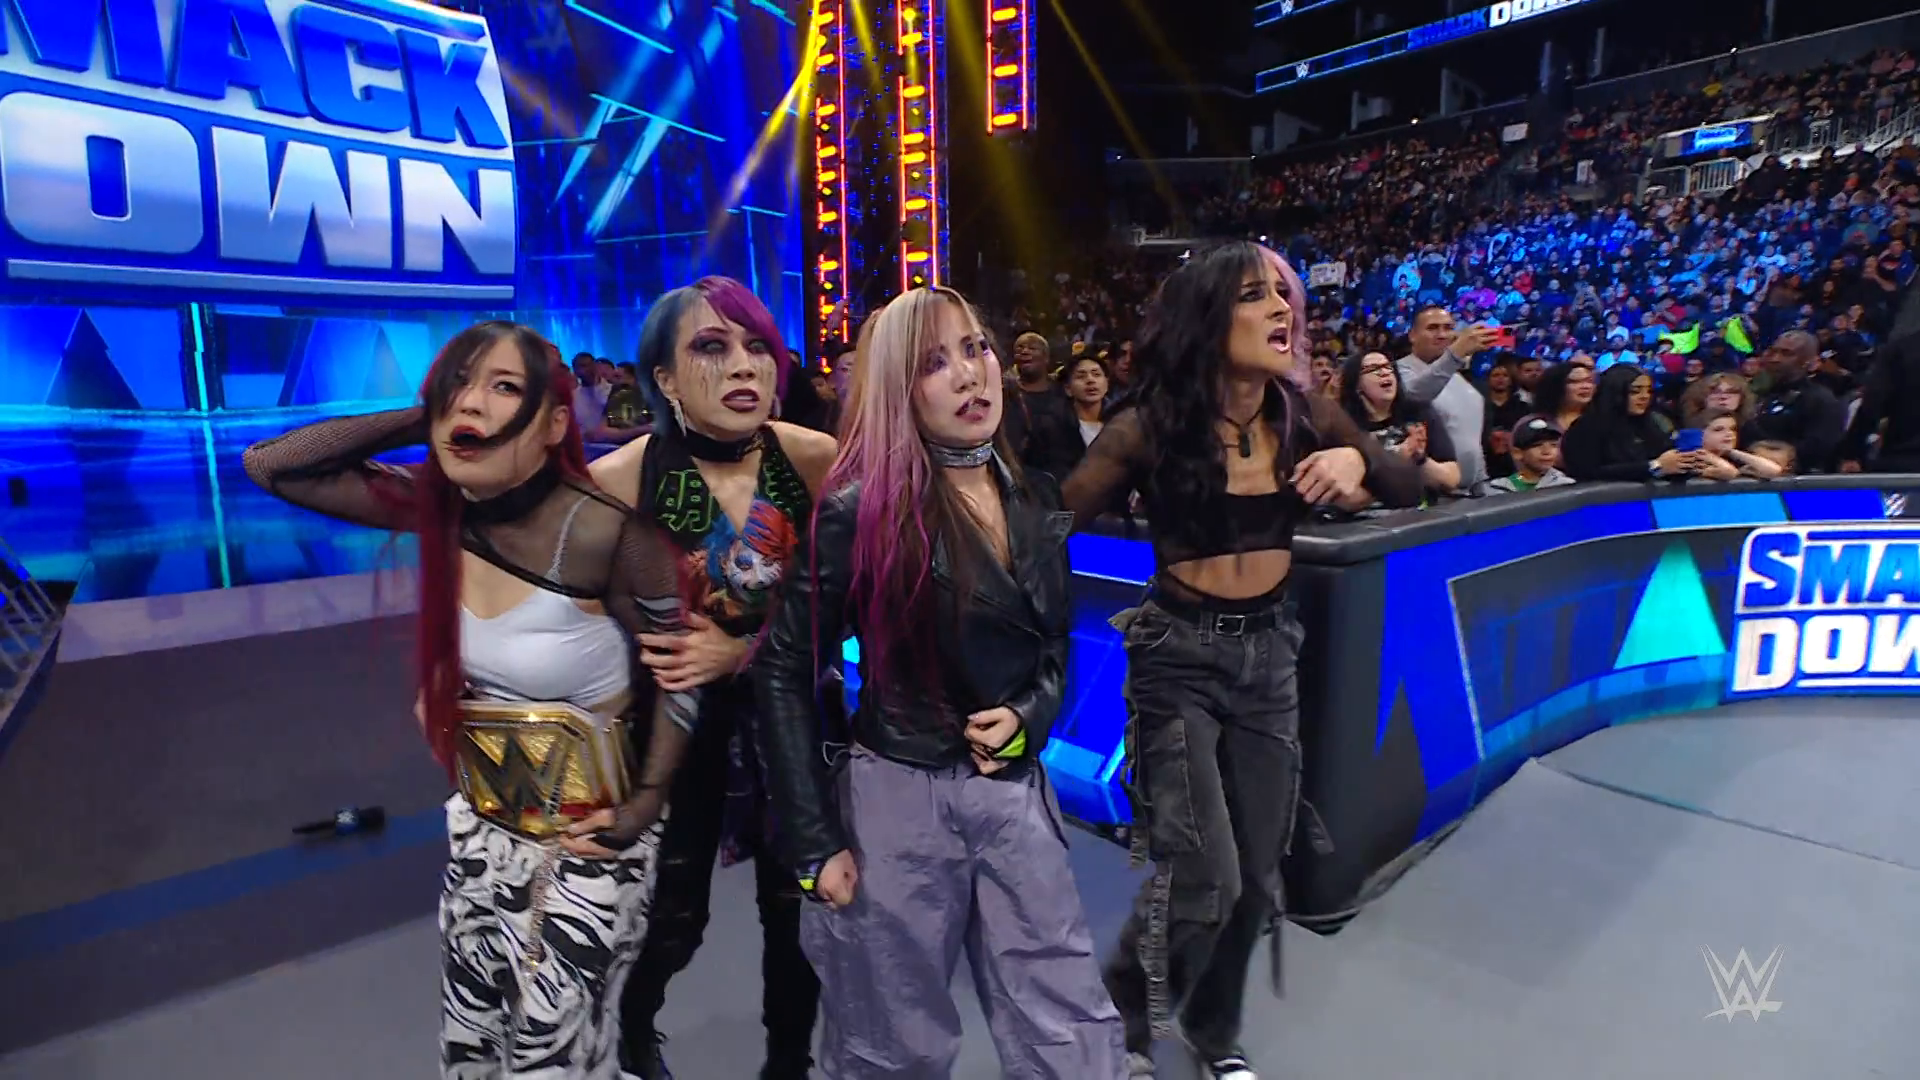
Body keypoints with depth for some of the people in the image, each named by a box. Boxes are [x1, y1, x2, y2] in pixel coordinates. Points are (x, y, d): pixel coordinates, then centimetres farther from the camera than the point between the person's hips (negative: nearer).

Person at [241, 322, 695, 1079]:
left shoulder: (604, 531, -26)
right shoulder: (440, 506, -9)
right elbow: (269, 465, -6)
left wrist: (646, 804, -13)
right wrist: (426, 419, -13)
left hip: (585, 847, -5)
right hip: (481, 829, 6)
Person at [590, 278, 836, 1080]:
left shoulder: (817, 460, -16)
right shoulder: (618, 480, -19)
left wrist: (746, 652, -21)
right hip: (678, 717, -1)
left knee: (796, 906, 12)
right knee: (672, 920, 9)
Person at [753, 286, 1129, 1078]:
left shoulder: (1035, 500, 4)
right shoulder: (861, 511, -13)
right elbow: (784, 670, -9)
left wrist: (1027, 717, -7)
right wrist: (814, 843, -11)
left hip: (1017, 795, 5)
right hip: (897, 796, -4)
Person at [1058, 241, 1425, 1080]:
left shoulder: (1302, 414, -1)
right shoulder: (1150, 426, -14)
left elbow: (1410, 488, 10)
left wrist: (1360, 460, -11)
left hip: (1269, 650, 5)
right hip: (1179, 655, -5)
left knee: (1257, 875, 14)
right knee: (1203, 878, -9)